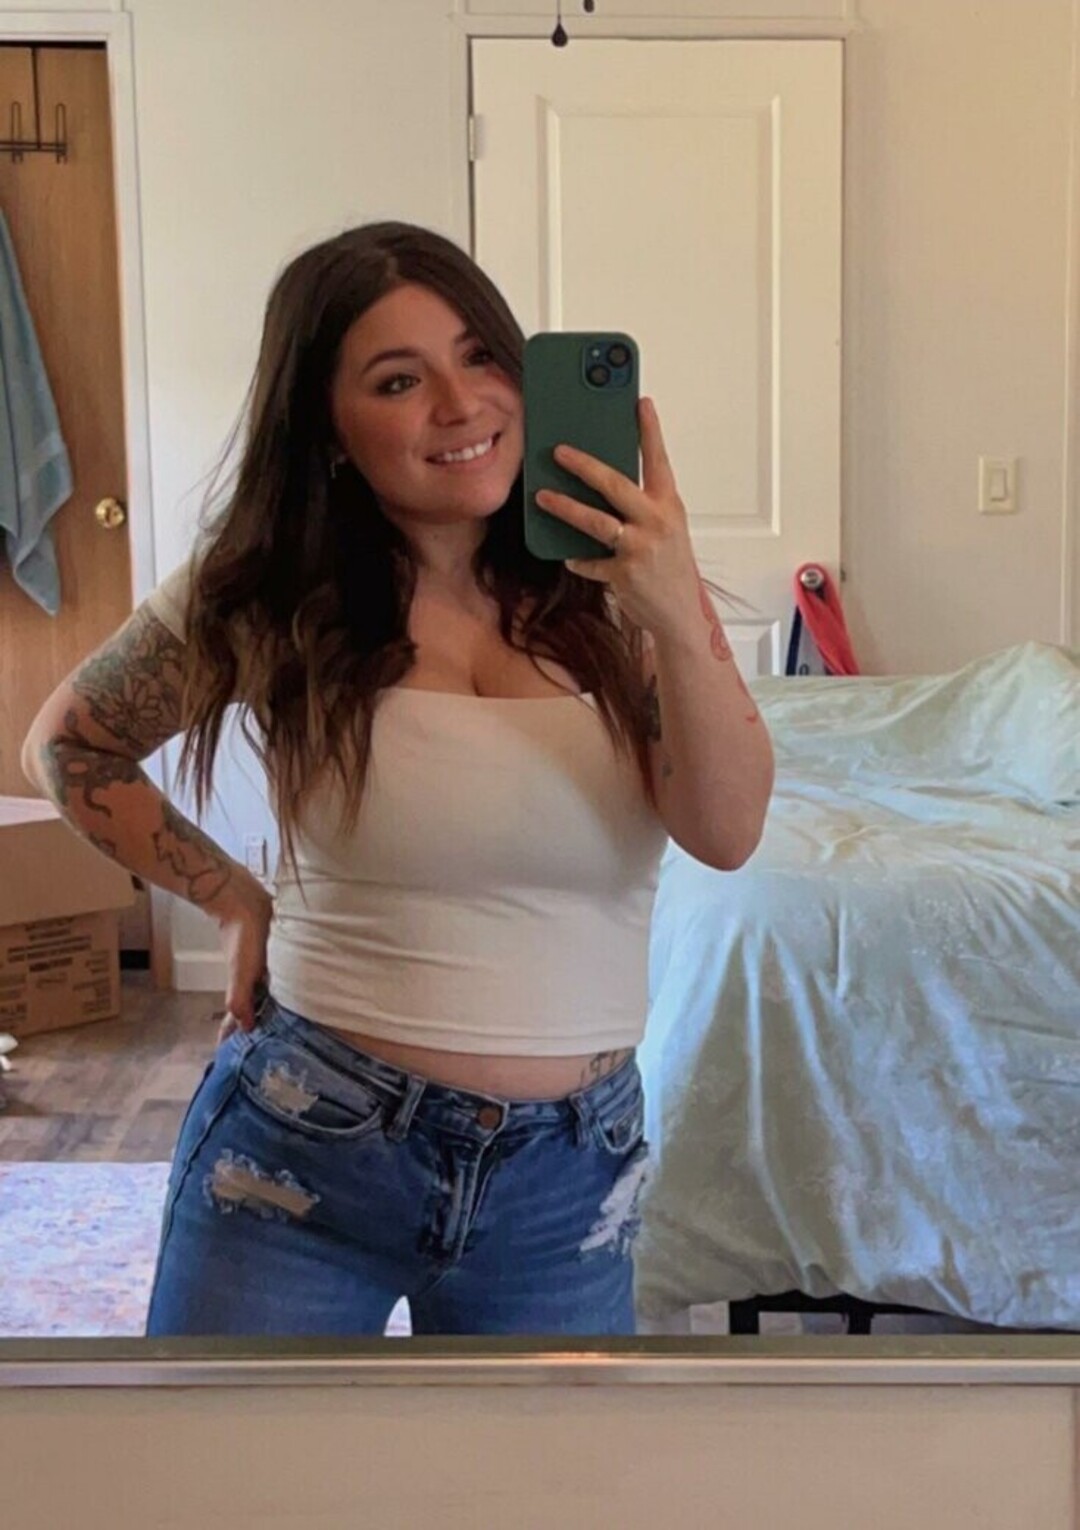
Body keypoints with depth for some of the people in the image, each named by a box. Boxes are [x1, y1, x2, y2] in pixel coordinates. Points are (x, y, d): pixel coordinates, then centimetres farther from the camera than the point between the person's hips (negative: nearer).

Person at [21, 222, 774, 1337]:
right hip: (302, 1152, -1)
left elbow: (726, 831, -14)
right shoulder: (267, 603, -6)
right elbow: (67, 750, 9)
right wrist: (238, 903, 1)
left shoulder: (608, 583, -4)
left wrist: (682, 618, -28)